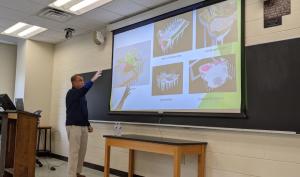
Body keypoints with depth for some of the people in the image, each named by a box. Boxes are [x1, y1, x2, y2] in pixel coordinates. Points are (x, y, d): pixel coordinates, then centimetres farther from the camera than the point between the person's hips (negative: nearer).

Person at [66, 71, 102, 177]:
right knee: (74, 151, -8)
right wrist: (93, 79, -30)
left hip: (83, 126, 8)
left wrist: (88, 124, 17)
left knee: (82, 151, 9)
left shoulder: (82, 95, 17)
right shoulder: (71, 93, -8)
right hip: (74, 126, -8)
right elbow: (84, 89, -29)